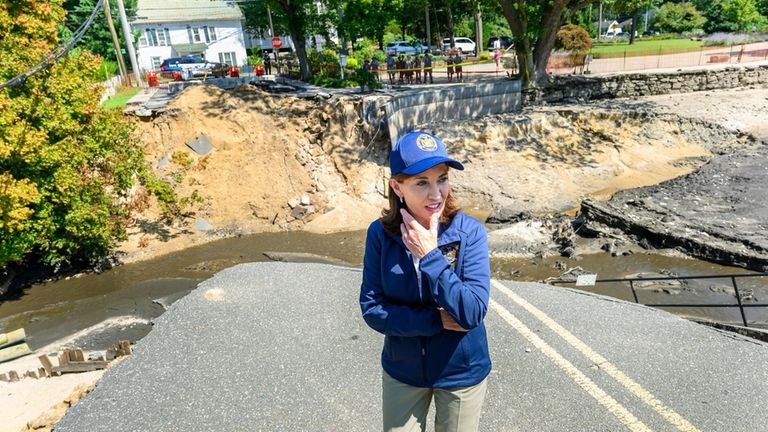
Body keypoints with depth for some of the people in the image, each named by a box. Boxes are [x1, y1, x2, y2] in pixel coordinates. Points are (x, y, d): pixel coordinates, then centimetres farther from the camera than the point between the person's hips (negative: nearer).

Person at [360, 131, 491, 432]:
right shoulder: (380, 233, -15)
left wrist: (430, 255, -30)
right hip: (402, 371, 1)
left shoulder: (470, 232, -19)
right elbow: (371, 308, -13)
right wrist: (437, 319, -21)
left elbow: (472, 313, -24)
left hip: (461, 372, -1)